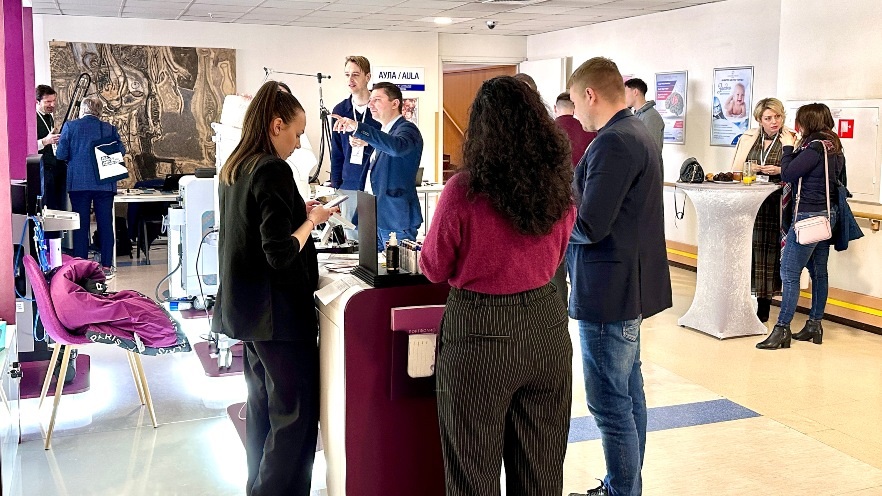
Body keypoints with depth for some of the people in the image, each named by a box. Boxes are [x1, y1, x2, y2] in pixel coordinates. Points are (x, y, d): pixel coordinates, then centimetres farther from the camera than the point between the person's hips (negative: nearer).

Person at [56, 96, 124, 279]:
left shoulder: (70, 126, -2)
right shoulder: (109, 129, 0)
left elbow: (61, 155, -4)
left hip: (78, 182, -1)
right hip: (104, 183, 1)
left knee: (80, 225, 5)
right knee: (105, 224, 6)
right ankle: (106, 266, 8)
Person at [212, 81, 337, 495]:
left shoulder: (233, 169, 8)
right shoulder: (272, 171, -19)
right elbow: (281, 254, -24)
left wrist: (299, 213, 12)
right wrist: (311, 220, -9)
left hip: (247, 307, 10)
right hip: (278, 310, -10)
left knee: (262, 405, 18)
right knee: (296, 414, 0)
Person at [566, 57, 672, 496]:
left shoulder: (613, 143, -21)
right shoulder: (637, 132, 12)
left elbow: (589, 227, -23)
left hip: (608, 292, -11)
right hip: (629, 286, 11)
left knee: (610, 403, -1)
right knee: (628, 393, 19)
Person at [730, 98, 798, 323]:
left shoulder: (791, 140, 4)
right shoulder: (748, 138, 12)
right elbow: (736, 169, 9)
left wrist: (779, 171, -14)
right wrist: (751, 170, -9)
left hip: (775, 203, -2)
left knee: (769, 248, -4)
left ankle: (764, 301, 4)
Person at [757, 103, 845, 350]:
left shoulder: (815, 147, -17)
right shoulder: (834, 147, 11)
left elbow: (788, 175, -18)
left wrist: (788, 148, -4)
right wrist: (796, 149, 11)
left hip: (809, 215, -10)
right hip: (828, 214, 10)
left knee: (789, 272, -7)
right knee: (819, 272, 13)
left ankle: (782, 329, -6)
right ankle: (814, 325, 20)